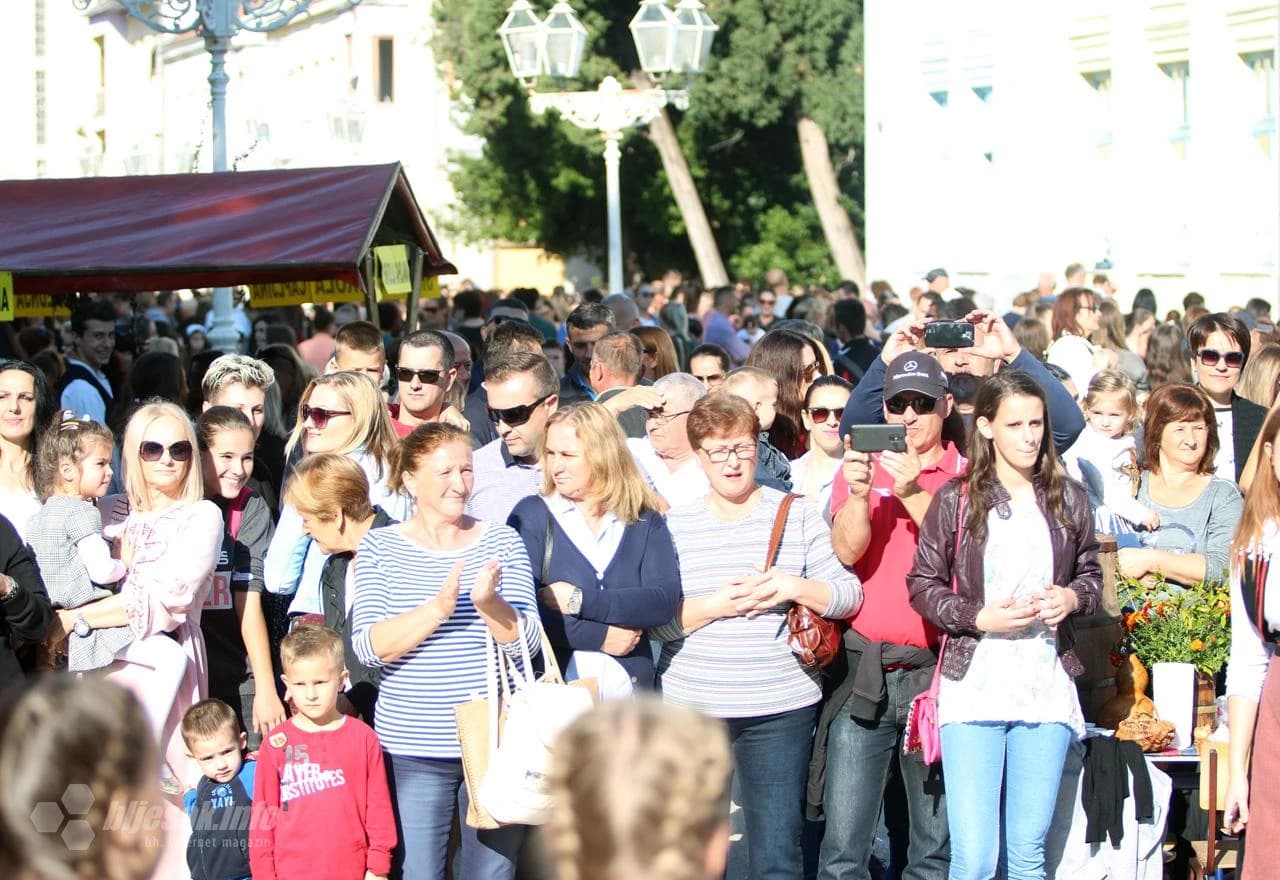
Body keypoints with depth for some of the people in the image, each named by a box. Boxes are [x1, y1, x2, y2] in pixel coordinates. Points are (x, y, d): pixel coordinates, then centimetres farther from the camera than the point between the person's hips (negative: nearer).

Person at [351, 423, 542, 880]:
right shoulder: (380, 547, 1)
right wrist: (438, 607, -23)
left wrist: (489, 603, -23)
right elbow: (369, 646, -11)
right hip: (413, 750, -1)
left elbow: (526, 642, -4)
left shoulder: (501, 541, 4)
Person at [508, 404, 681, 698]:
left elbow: (664, 601, -8)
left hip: (631, 688, 2)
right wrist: (599, 637, -11)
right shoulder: (531, 516, 1)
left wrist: (580, 601, -14)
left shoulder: (645, 523, 7)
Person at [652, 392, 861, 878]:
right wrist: (713, 606, -16)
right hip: (691, 708, 1)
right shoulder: (673, 526, 4)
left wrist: (796, 588, -17)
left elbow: (848, 595, 1)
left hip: (781, 707, -1)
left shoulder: (798, 515, 4)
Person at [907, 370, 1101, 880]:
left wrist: (1072, 598, -4)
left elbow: (1091, 573, 18)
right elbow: (922, 585, 1)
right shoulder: (956, 500, -2)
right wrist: (980, 618, -13)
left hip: (1046, 690, 3)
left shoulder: (1067, 498, 7)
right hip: (973, 689, -3)